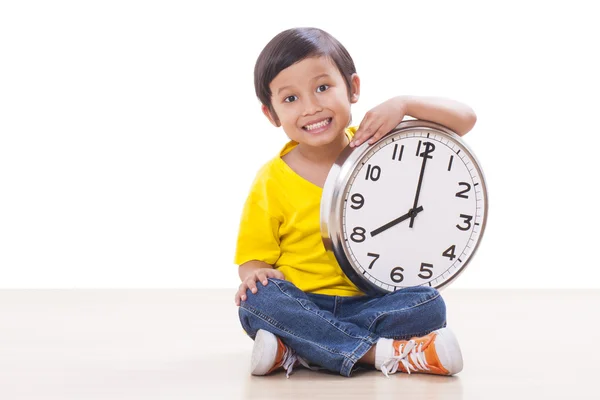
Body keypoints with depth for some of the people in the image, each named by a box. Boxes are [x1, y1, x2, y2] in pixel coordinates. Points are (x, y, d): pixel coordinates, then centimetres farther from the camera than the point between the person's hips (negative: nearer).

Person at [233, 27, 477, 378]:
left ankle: (295, 353, -28)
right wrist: (255, 273, -20)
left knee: (429, 306, -26)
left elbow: (465, 119, -1)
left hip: (370, 302, 1)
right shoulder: (272, 182, -2)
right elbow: (254, 256, 4)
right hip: (303, 306, -1)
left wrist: (403, 104, -17)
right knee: (256, 300, -30)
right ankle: (383, 353, -33)